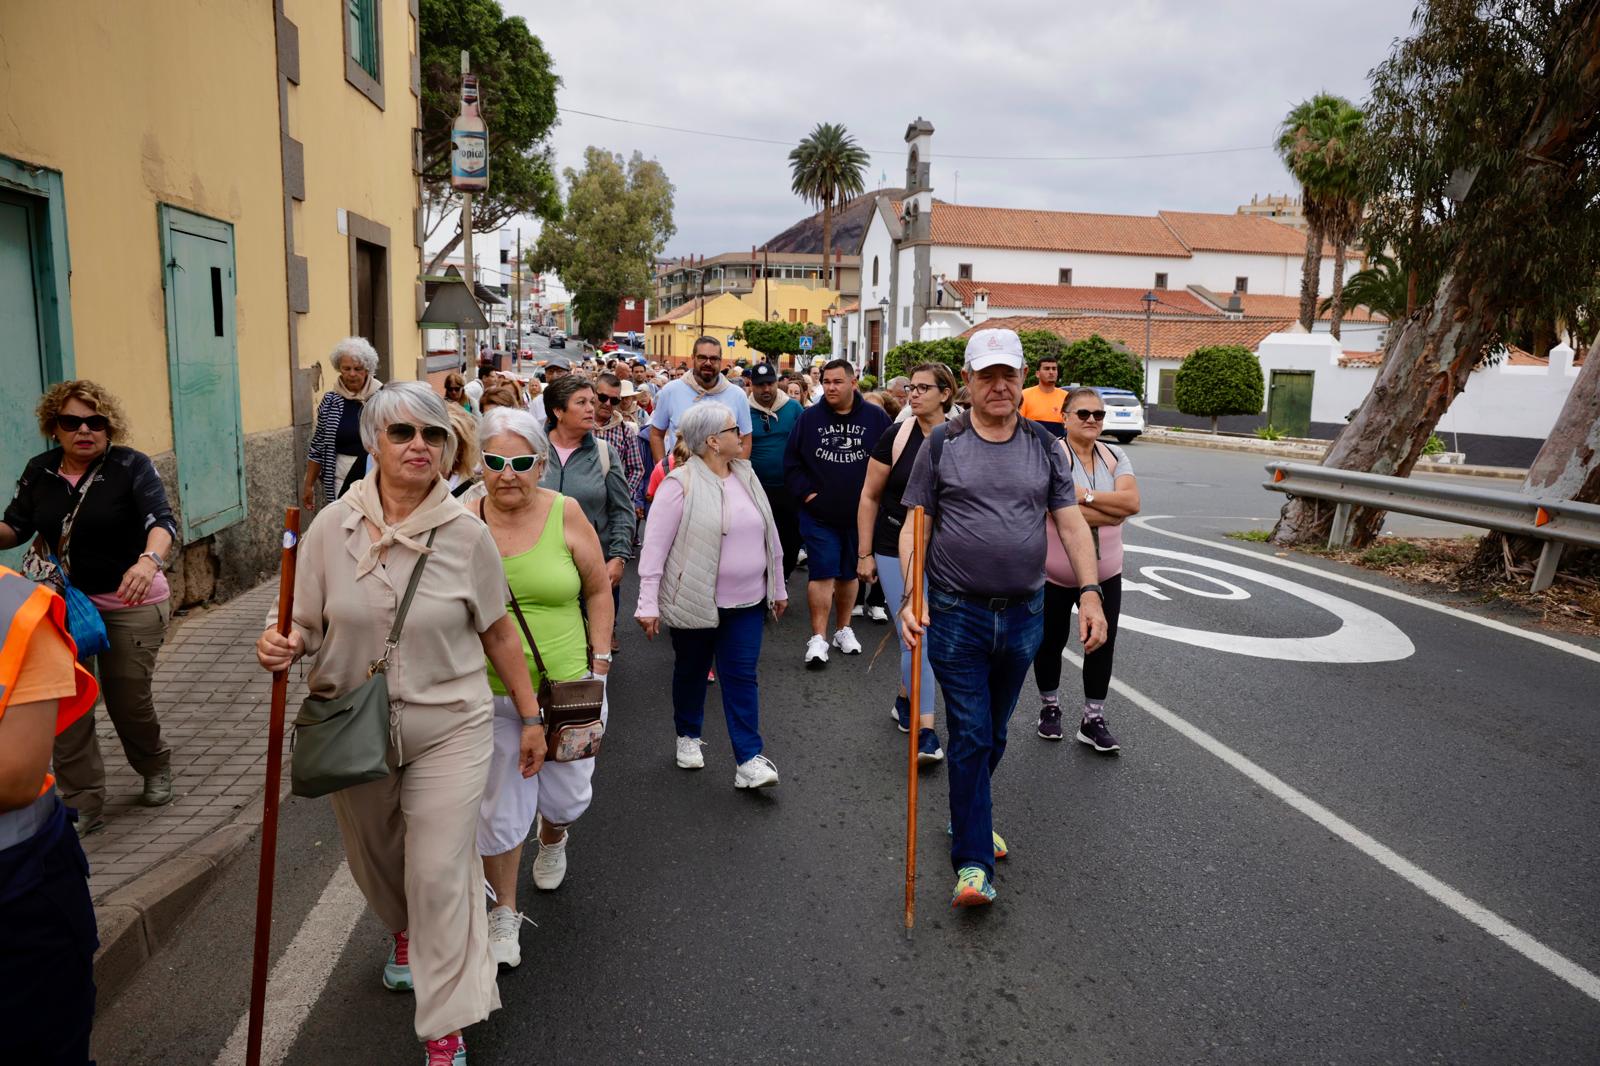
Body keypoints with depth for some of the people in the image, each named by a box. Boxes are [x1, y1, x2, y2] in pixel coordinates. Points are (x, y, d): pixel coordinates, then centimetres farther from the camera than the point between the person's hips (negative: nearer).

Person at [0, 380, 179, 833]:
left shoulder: (132, 466, -13)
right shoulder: (39, 472, 2)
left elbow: (161, 520, -27)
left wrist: (149, 560, -48)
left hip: (132, 605, -4)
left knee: (128, 699, 6)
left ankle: (156, 768, 36)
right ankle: (83, 806, 13)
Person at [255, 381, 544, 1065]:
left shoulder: (467, 533, -11)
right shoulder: (332, 527, -7)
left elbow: (498, 633, -1)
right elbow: (308, 626, 2)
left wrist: (530, 716, 4)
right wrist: (282, 647, -22)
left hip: (449, 727, -3)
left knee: (439, 873, -3)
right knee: (376, 859, 22)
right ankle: (405, 934, 57)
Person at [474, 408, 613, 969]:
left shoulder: (566, 514, -6)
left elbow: (598, 589, 4)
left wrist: (599, 658, 1)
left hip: (566, 687, 1)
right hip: (488, 692, -1)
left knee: (566, 794, 16)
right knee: (500, 807, 6)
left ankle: (552, 839, 54)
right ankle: (504, 913, 29)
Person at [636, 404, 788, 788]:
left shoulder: (746, 476, 5)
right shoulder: (681, 484, -14)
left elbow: (769, 536, 13)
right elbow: (655, 545, -13)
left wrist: (779, 588, 16)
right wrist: (648, 604, -15)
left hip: (746, 600, 4)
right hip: (695, 599, -4)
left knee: (741, 677, 2)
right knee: (691, 671, 15)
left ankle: (749, 760, 5)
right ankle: (687, 736, 37)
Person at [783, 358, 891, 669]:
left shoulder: (875, 417, -2)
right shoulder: (809, 418, 0)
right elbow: (791, 462, 5)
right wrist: (805, 492, -6)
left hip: (859, 514, 1)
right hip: (818, 514, -1)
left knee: (849, 573, 14)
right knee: (822, 573, -5)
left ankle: (843, 629, 29)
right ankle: (818, 638, -2)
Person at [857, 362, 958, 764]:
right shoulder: (896, 438, -5)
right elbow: (869, 497, 0)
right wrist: (865, 554, -2)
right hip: (895, 551, -2)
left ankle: (905, 699, 38)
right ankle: (925, 731, 0)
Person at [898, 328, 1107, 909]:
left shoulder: (1044, 447, 7)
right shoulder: (942, 444, -1)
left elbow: (1071, 523, 4)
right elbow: (915, 528, -2)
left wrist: (1090, 593, -7)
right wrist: (912, 597, -13)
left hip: (1024, 616, 3)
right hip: (957, 615, -3)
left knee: (994, 733, 17)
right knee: (969, 736, -2)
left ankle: (970, 815, 40)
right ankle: (973, 863, 5)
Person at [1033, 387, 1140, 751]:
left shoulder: (1115, 457, 4)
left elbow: (1132, 501, -11)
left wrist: (1087, 495, -21)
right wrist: (1113, 512, -16)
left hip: (1104, 572, 4)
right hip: (1053, 572, -4)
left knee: (1102, 643, 5)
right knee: (1051, 641, 12)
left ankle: (1093, 719, 19)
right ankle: (1050, 707, 33)